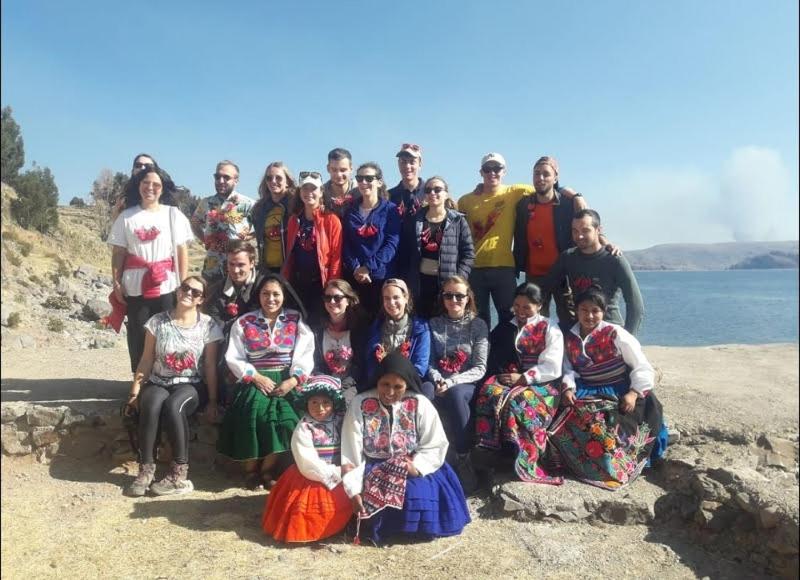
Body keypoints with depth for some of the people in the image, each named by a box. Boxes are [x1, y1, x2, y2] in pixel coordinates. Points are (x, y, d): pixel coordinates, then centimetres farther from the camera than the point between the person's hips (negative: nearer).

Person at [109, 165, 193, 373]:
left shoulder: (173, 214, 4)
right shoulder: (126, 217, 6)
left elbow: (182, 251, 3)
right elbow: (118, 253, 6)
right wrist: (116, 283, -1)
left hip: (166, 286, -1)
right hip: (135, 287, 1)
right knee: (138, 335, 6)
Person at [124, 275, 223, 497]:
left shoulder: (208, 325, -1)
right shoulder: (158, 321, 2)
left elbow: (210, 366, -1)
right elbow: (146, 360, 4)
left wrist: (212, 401, -3)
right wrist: (135, 392, -3)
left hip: (191, 385, -1)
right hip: (158, 383, 2)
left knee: (173, 406, -34)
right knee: (151, 405, -33)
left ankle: (180, 473, -23)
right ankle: (146, 468, -19)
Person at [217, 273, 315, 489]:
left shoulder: (296, 320, 8)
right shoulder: (244, 322, 9)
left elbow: (305, 355, 0)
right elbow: (234, 357, 2)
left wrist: (293, 380, -15)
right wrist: (256, 377, -11)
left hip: (286, 380, 0)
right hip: (255, 380, 0)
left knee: (286, 417, -27)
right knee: (254, 412, -29)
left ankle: (268, 470, -4)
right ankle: (251, 470, -6)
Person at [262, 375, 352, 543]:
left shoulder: (340, 422, 0)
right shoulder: (304, 428, -17)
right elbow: (309, 467, -21)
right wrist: (337, 473, -18)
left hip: (337, 479, 5)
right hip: (311, 483, -5)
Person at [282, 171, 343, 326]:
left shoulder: (331, 220, -7)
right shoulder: (294, 219, 9)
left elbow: (336, 257, -10)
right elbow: (289, 254, 11)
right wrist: (286, 282, 5)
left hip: (320, 284, -5)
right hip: (297, 284, 5)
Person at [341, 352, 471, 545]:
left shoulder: (420, 404, -6)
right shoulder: (359, 404, -7)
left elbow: (435, 445, -4)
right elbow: (351, 452, -7)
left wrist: (415, 467, -20)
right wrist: (355, 491, -14)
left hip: (411, 468, 1)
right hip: (373, 471, -1)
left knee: (423, 497, -26)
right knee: (378, 496, -29)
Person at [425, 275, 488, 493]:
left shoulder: (478, 325, 3)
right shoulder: (434, 324, 10)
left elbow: (480, 368, -4)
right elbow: (429, 362, 5)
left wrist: (453, 382, -18)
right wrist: (438, 381, -16)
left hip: (468, 385, -1)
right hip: (440, 386, 1)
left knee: (454, 394, -35)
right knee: (453, 398, -34)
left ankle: (461, 458, -23)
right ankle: (463, 457, -24)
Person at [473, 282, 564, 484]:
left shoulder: (550, 330, 7)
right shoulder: (505, 328, 20)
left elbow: (552, 368, -4)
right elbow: (494, 360, 18)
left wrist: (523, 378, -14)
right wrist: (501, 375, -4)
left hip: (540, 384, -3)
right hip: (507, 378, 4)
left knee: (516, 402, -36)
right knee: (489, 394, -31)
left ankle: (522, 463, -30)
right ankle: (487, 455, -31)